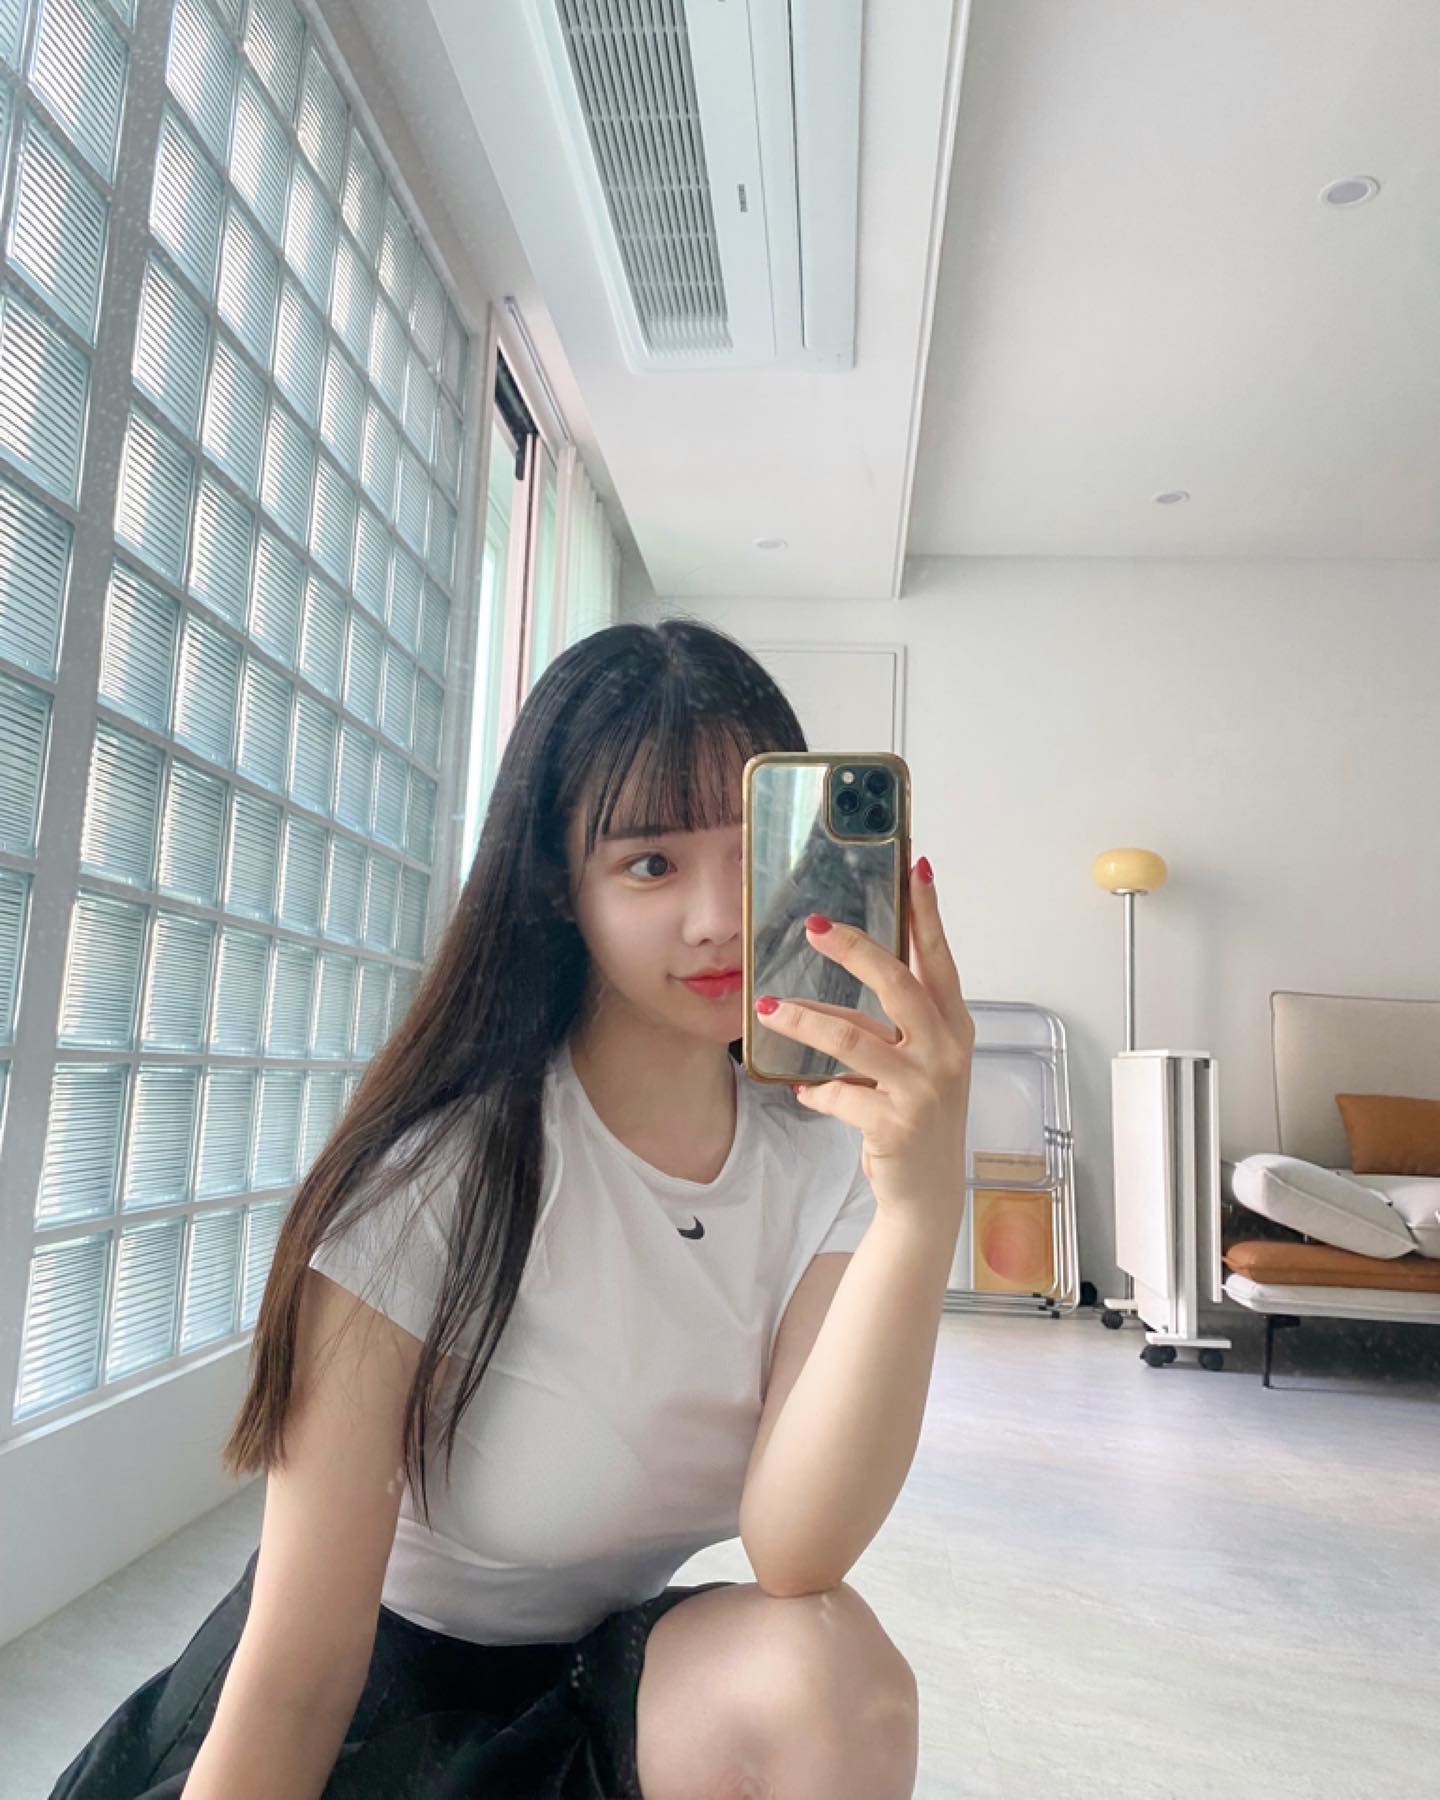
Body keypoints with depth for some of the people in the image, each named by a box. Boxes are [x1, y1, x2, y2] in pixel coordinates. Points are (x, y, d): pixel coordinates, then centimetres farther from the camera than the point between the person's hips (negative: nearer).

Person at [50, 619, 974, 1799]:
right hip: (378, 1680, 0)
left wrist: (925, 1208, -38)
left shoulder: (832, 1150, -11)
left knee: (833, 1668, -26)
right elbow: (296, 1684, -20)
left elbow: (791, 1556, -26)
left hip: (607, 1670, 1)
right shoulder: (434, 1171, -23)